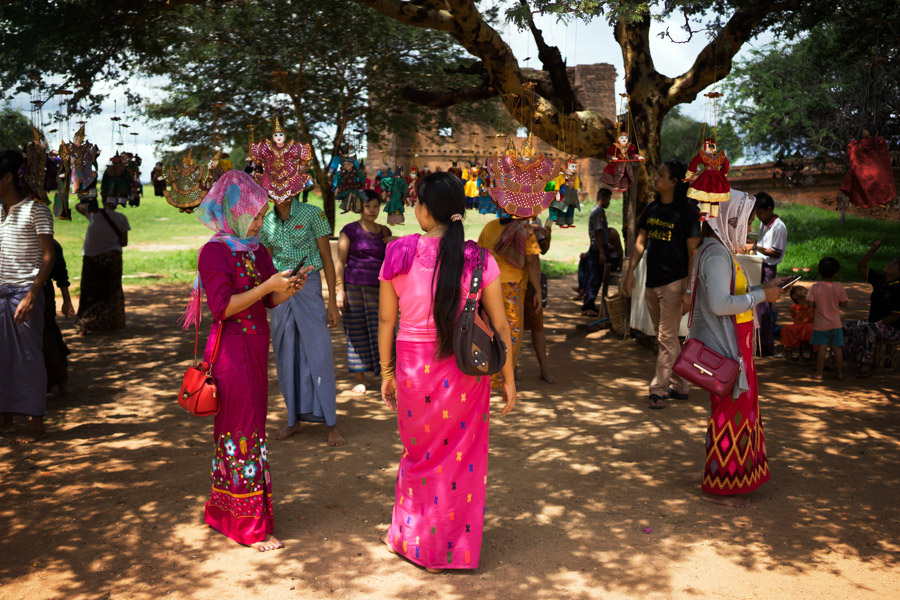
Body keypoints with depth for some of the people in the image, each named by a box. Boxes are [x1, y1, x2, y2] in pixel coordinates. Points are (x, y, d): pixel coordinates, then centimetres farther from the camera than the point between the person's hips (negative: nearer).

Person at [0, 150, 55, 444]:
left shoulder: (35, 210, -8)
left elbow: (48, 256, -11)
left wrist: (31, 296, -18)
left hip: (25, 291, -6)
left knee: (28, 356, -1)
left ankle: (37, 422, 6)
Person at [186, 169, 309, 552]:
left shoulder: (256, 249, 10)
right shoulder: (214, 252, -12)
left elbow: (270, 301, 11)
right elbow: (222, 307, -19)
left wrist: (289, 288, -9)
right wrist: (268, 285, -22)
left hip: (256, 347, 8)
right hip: (231, 350, -8)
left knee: (242, 428, 15)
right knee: (243, 433, -3)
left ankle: (223, 511, 30)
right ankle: (250, 527, 7)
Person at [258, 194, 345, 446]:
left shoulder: (313, 214, -4)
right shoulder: (267, 222, 7)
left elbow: (327, 258, -3)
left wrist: (332, 302, -6)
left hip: (308, 286, -4)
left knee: (319, 354, -5)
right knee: (287, 357, 7)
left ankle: (331, 425, 3)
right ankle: (294, 420, 20)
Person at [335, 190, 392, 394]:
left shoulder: (384, 232, 12)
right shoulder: (350, 230, 0)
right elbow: (340, 262, -2)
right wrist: (340, 290, -10)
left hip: (378, 288, 3)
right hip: (353, 287, -3)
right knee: (356, 333, 2)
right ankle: (359, 380, 10)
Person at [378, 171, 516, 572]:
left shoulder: (399, 254, -6)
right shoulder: (478, 259, -7)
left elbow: (386, 319, -1)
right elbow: (500, 324, -4)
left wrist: (387, 371, 10)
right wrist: (508, 378, 6)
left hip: (413, 366, 1)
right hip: (466, 370, 0)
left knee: (419, 454, 20)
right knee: (463, 457, 14)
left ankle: (410, 538, 36)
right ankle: (458, 549, 28)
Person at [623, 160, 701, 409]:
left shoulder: (686, 212, -10)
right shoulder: (651, 208, 9)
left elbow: (693, 252, -12)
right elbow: (641, 242, 16)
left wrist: (688, 290, -17)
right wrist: (631, 272, 8)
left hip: (674, 282, -7)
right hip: (652, 282, 7)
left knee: (667, 338, -4)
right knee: (666, 338, 14)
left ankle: (658, 389, 1)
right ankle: (679, 386, 24)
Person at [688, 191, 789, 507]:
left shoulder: (722, 250, 14)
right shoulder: (716, 254, -20)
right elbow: (720, 304, -29)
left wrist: (764, 287, 12)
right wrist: (761, 296, -21)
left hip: (731, 346, 11)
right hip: (724, 349, -11)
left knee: (739, 407, 18)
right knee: (730, 413, -2)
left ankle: (728, 479, 30)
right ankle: (718, 486, 10)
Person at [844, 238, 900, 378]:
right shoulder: (879, 280, 6)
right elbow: (861, 267, 6)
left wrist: (878, 323, -17)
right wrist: (873, 250, -3)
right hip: (875, 325, 9)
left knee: (868, 329, -37)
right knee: (847, 327, -7)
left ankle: (866, 367, -32)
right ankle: (859, 361, -13)